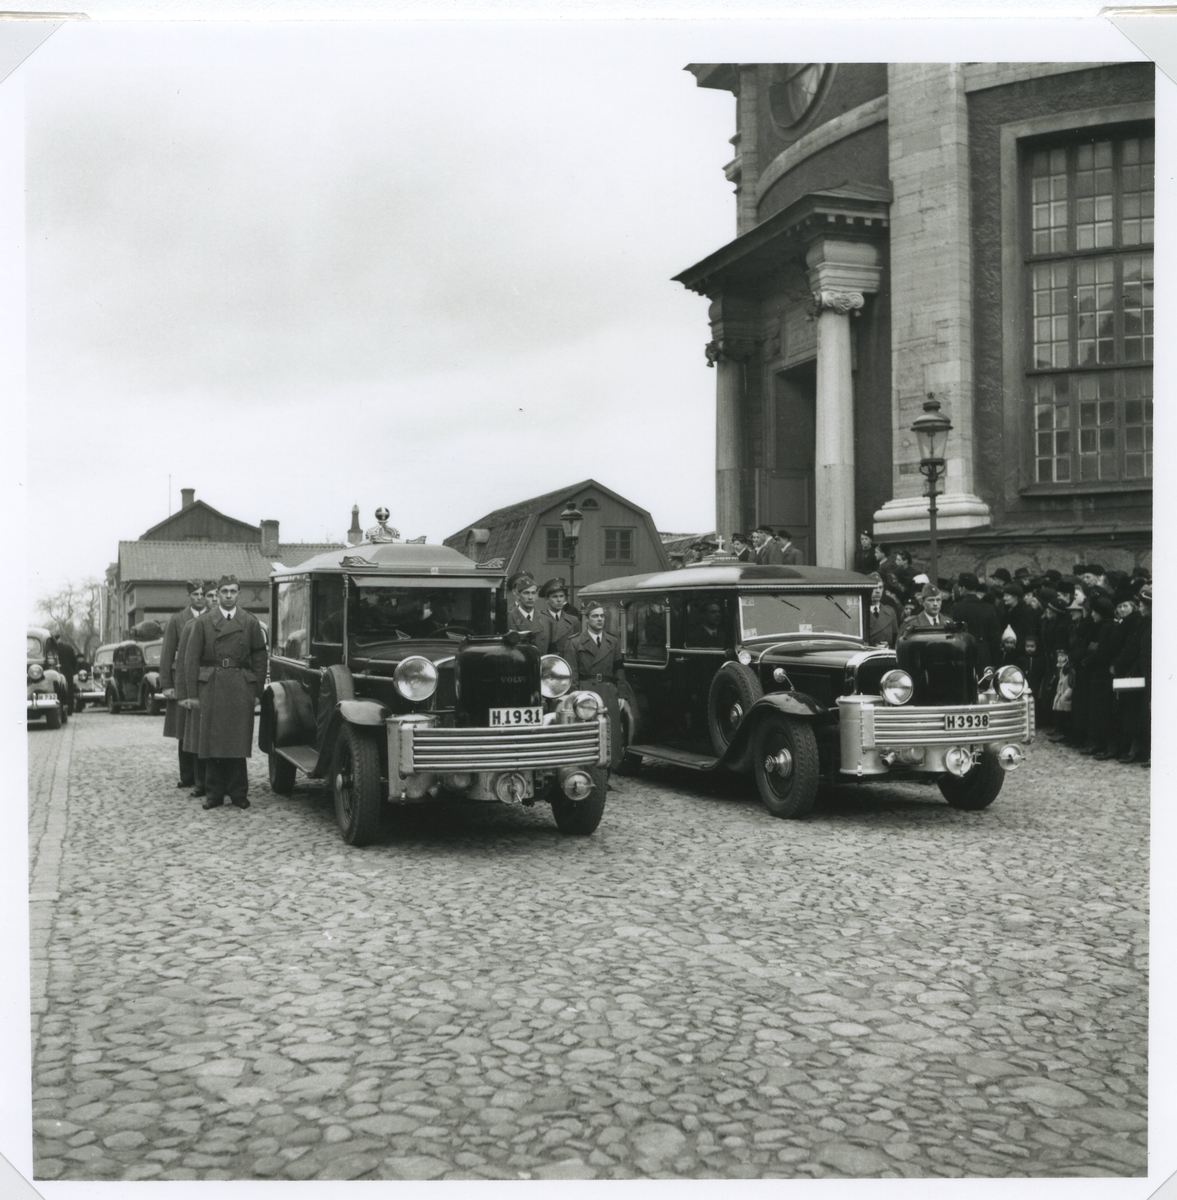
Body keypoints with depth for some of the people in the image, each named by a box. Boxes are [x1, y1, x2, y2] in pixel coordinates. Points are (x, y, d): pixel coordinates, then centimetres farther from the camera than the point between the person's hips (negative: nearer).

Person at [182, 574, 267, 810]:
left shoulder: (250, 622, 8)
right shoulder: (203, 622, 7)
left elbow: (259, 658, 8)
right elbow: (191, 658, 5)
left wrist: (258, 692, 2)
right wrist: (192, 694, -1)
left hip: (241, 689, 0)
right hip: (211, 687, 0)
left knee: (238, 742, 1)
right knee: (213, 741, 2)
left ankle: (238, 793, 9)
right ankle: (214, 793, 9)